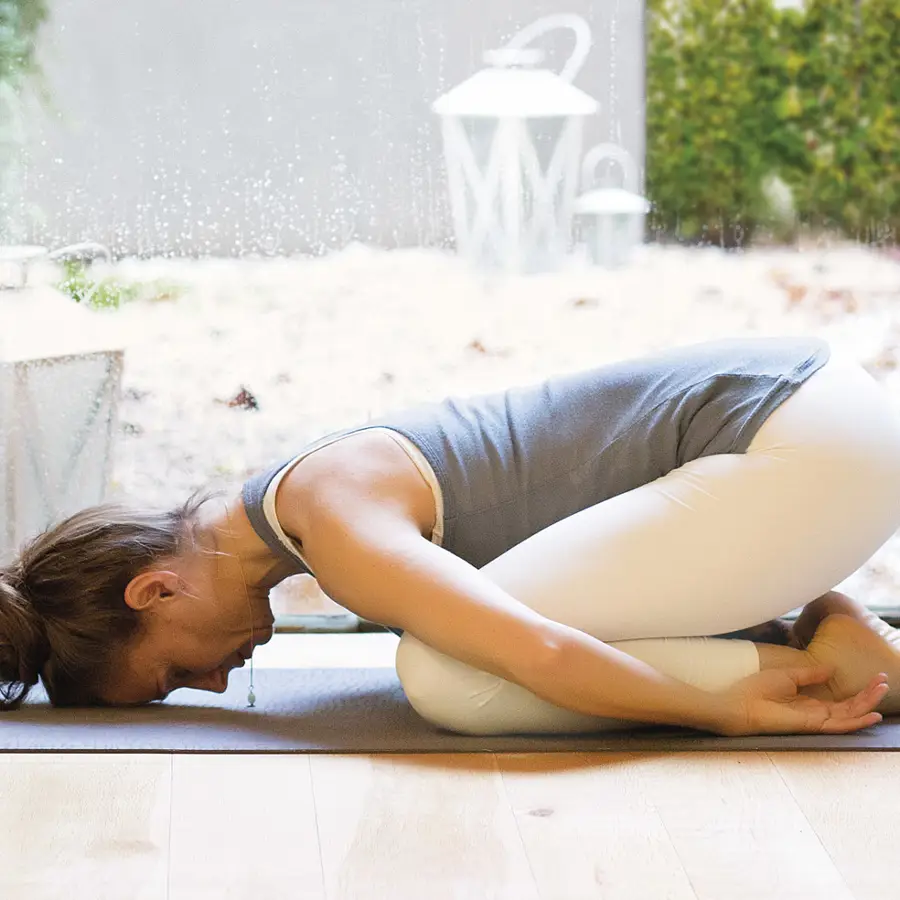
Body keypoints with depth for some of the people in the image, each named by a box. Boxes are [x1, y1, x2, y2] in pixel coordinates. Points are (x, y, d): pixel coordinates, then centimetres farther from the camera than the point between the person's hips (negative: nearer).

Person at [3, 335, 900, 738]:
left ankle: (811, 665, -8)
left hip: (812, 452, -10)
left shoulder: (338, 529, -17)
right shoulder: (302, 490, 15)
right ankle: (818, 624, 12)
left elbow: (542, 656, -29)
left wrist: (734, 713, -15)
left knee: (440, 676, -16)